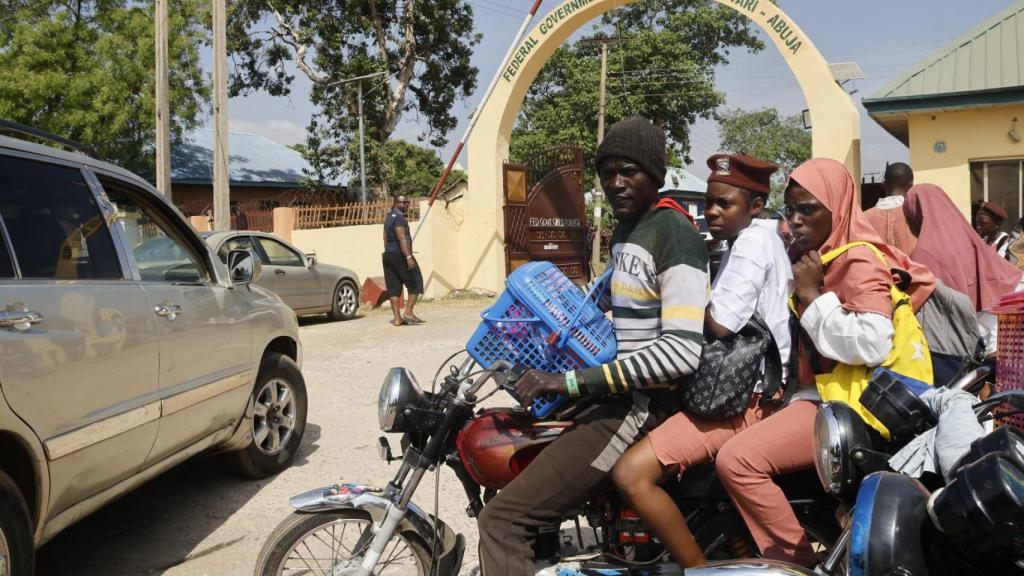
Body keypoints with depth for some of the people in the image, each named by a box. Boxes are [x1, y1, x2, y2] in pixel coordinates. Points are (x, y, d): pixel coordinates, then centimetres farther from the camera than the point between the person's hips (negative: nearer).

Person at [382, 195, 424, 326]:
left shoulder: (389, 217, 17)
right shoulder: (399, 218, -13)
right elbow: (401, 238, -22)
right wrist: (409, 257, -27)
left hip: (388, 255, 9)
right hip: (400, 255, -9)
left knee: (393, 287, 4)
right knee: (415, 284, 0)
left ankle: (397, 318, 3)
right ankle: (408, 312, -8)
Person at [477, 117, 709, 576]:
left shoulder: (675, 233, -14)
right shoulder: (624, 230, 16)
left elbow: (683, 350, -25)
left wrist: (574, 381, -26)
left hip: (643, 405, -10)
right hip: (616, 393, 10)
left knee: (503, 518, -20)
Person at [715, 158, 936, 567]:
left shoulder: (859, 262, -12)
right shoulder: (810, 257, 17)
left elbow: (872, 344, -30)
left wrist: (813, 296, -20)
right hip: (814, 393, 11)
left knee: (737, 460, -24)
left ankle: (797, 560, -9)